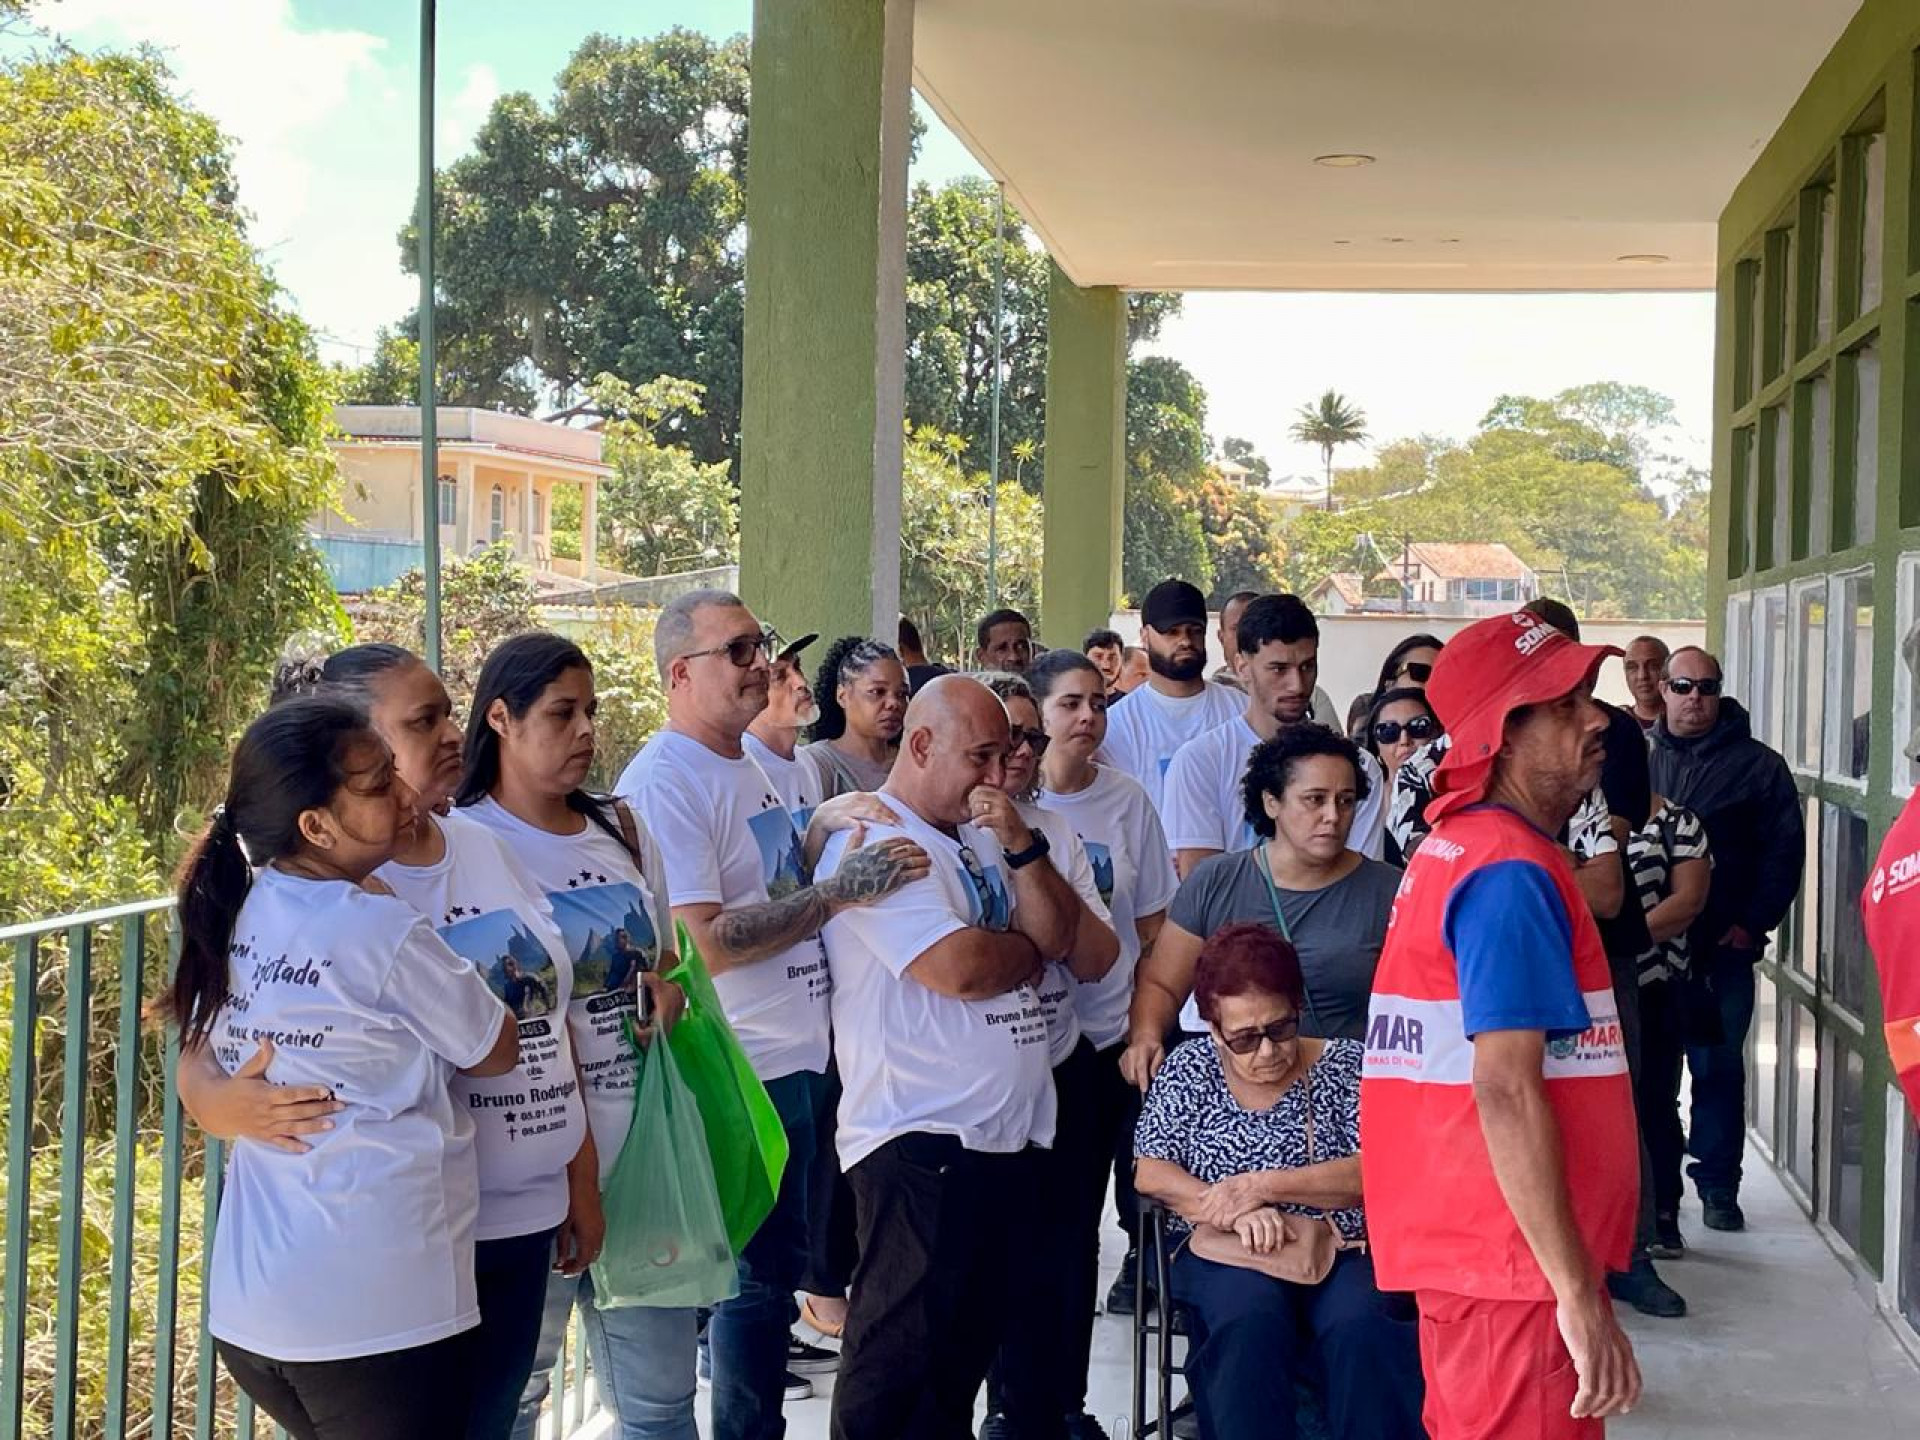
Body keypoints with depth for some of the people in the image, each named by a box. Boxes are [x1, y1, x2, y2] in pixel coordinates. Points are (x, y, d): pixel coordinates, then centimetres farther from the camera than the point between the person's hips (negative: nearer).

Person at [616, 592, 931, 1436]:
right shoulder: (663, 782, -17)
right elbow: (702, 942, -24)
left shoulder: (745, 762, 13)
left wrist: (842, 847, 9)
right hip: (745, 1071, -9)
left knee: (771, 1264, 17)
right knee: (762, 1271, 2)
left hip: (800, 1055, 9)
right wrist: (840, 893, -24)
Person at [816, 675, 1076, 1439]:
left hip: (1010, 1132, 9)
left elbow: (1058, 935, 8)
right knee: (897, 1356, -1)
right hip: (920, 1142, -9)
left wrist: (1020, 843, -6)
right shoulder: (873, 842, -12)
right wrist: (1028, 950, -1)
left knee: (969, 1347, 17)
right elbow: (957, 968, -21)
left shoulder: (980, 839, 16)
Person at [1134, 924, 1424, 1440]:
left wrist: (1262, 1186, -16)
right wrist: (1233, 1210, -15)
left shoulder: (1347, 1065, 4)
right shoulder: (1189, 1070, 9)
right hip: (1231, 1256, 1)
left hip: (1346, 1250, 0)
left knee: (1360, 1328, -34)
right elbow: (1150, 1173, 3)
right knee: (1250, 1323, -34)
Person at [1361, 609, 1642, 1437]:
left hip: (1471, 1242, 10)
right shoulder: (1510, 871, -17)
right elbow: (1506, 1089, -24)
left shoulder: (1459, 845, 14)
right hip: (1514, 1258, -10)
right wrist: (1579, 1293, -24)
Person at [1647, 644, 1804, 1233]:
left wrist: (1752, 924, -8)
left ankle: (1718, 1186, 11)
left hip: (1723, 947, -2)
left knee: (1719, 1067, 2)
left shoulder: (1757, 765, 2)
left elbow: (1783, 851, 0)